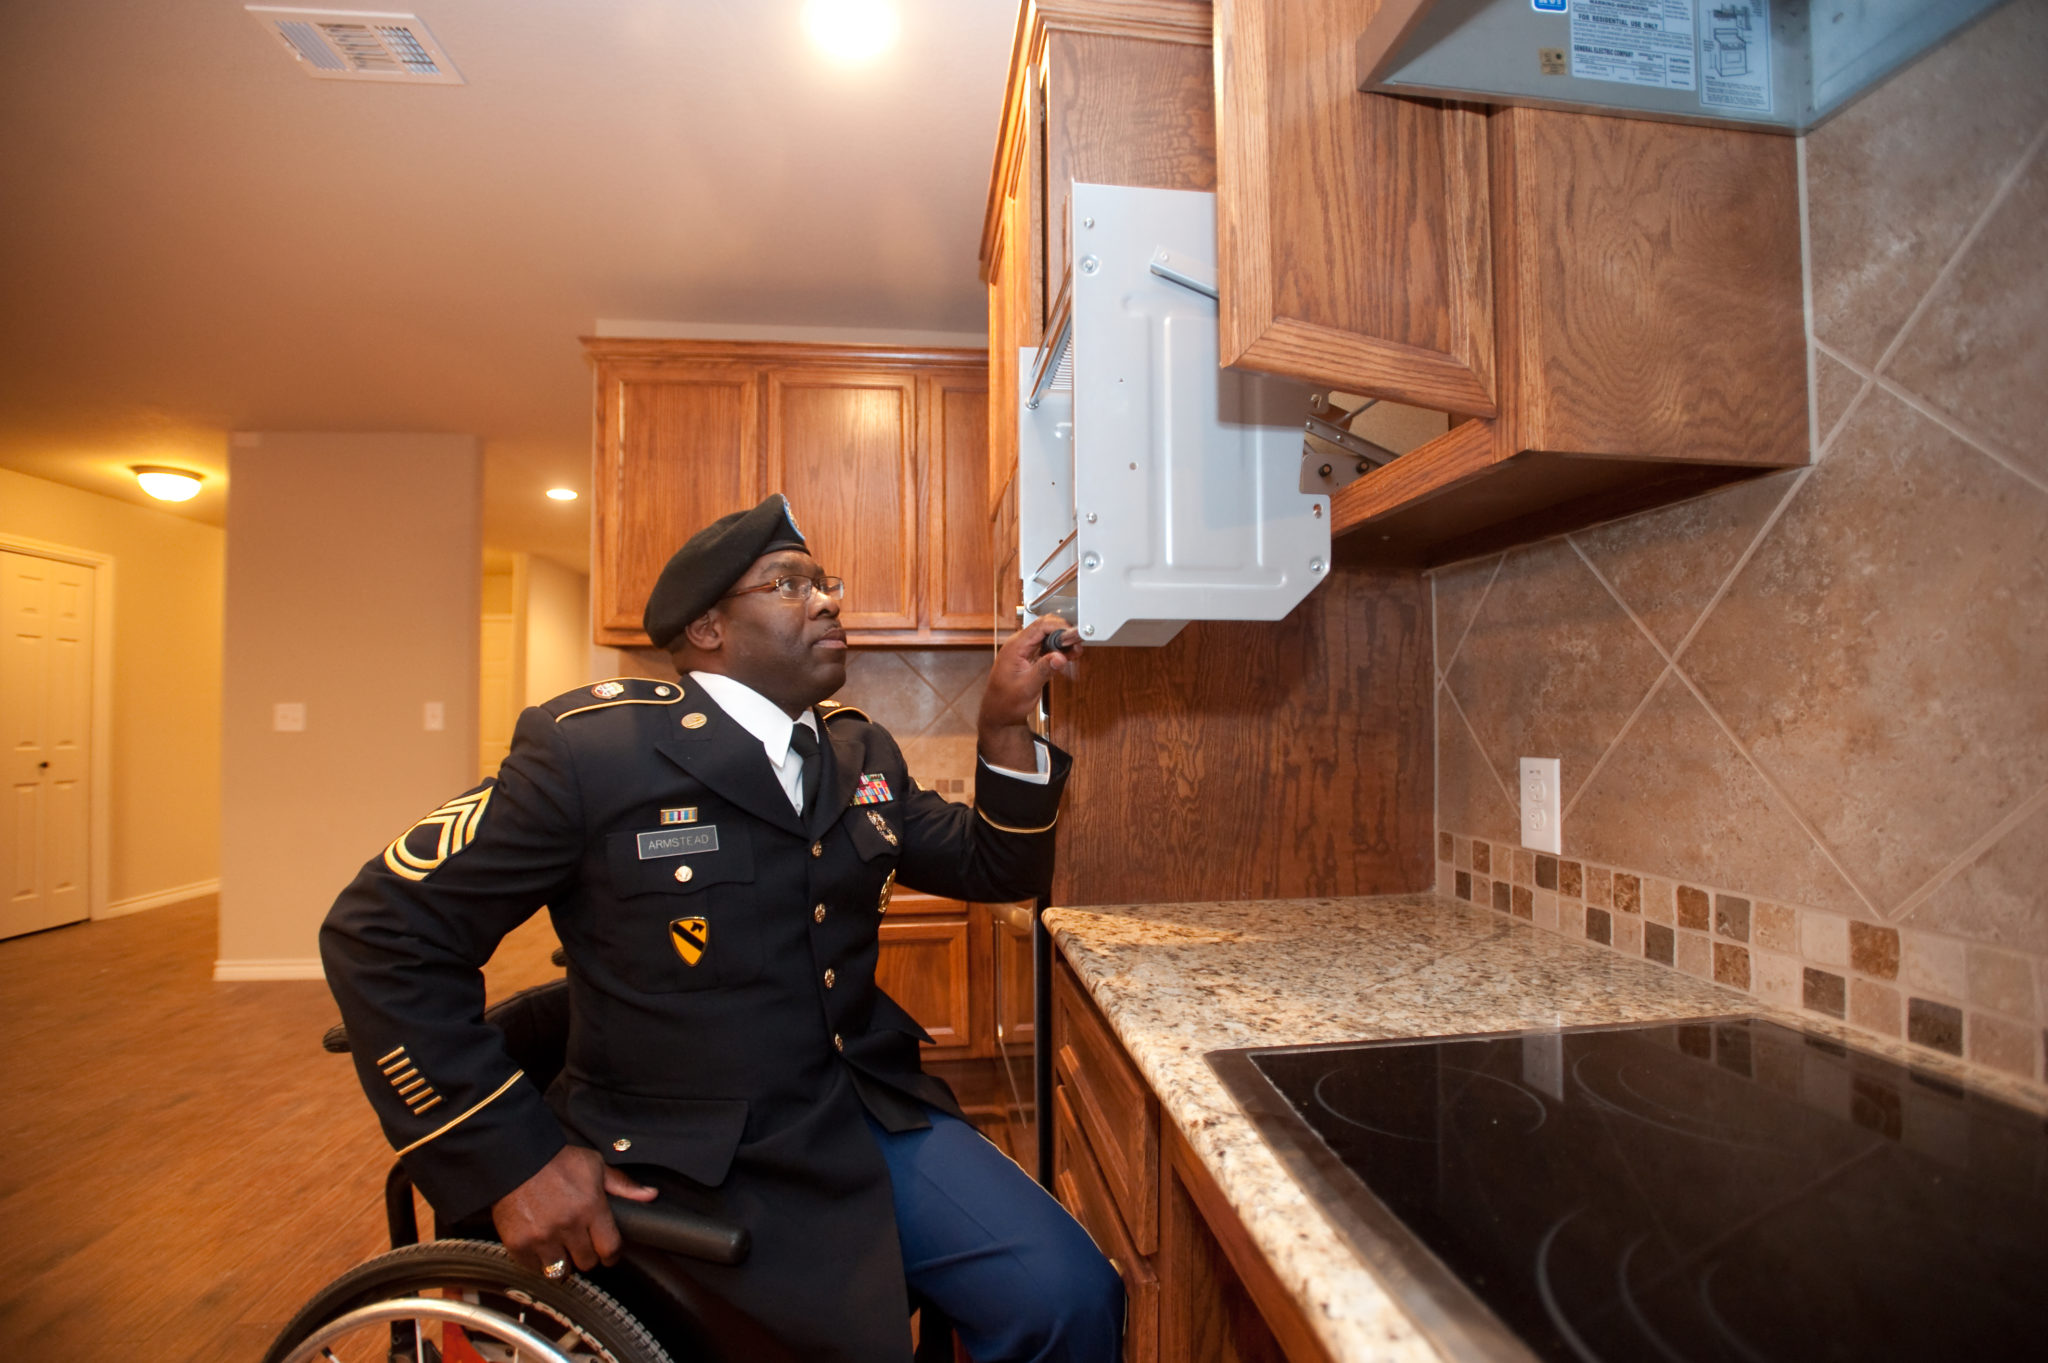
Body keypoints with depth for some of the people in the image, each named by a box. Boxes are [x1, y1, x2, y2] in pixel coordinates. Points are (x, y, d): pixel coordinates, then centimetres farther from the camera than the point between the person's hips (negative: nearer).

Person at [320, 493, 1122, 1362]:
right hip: (697, 1165, -4)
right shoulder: (588, 747, -12)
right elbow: (382, 932, -8)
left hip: (870, 1116, 5)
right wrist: (513, 1159, -12)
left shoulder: (860, 752, 5)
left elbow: (992, 871, 8)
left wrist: (1007, 723, -8)